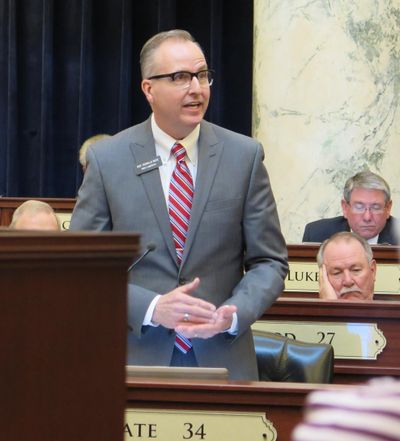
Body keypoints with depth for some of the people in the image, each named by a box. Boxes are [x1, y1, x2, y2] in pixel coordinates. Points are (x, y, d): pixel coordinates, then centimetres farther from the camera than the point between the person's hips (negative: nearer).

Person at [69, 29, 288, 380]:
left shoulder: (245, 156, 2)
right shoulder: (107, 159, 0)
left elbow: (269, 261, 5)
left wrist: (234, 315, -14)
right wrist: (151, 308, -15)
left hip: (223, 360, 1)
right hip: (136, 361, -1)